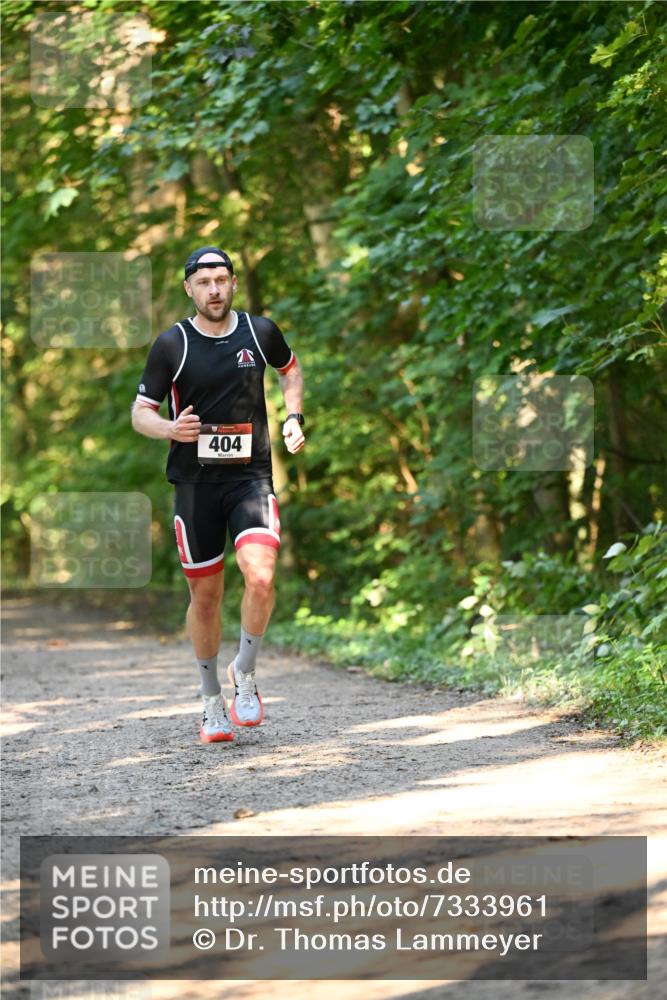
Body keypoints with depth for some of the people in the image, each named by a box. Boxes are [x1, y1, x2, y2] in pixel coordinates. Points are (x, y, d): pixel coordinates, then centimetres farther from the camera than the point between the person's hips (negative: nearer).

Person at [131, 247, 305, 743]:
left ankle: (245, 675, 3)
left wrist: (294, 417, 9)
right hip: (195, 481, 0)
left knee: (261, 576, -21)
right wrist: (170, 429, -20)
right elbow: (140, 413, 2)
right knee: (205, 595, 6)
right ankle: (213, 702, 23)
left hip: (251, 475, 0)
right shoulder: (172, 344, -2)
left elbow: (290, 368, 25)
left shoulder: (260, 331, 3)